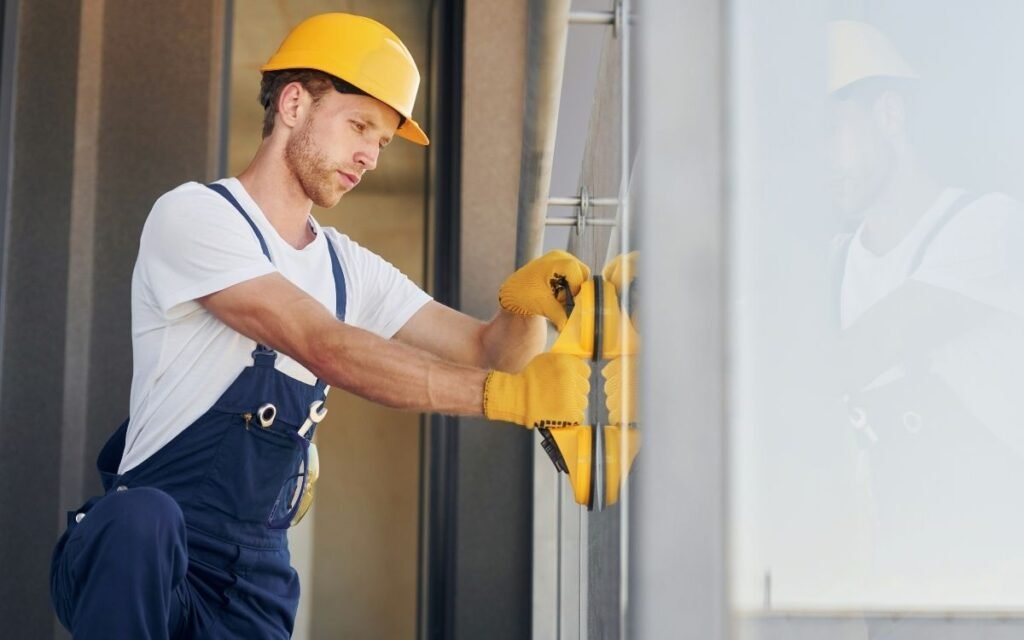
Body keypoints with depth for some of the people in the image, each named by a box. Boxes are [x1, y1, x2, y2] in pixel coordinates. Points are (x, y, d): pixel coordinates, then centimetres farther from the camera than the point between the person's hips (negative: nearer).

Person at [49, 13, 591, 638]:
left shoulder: (349, 269, 14)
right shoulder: (195, 215, -8)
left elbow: (484, 352, 9)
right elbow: (328, 351, -21)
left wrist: (525, 303, -16)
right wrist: (506, 393, -28)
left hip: (258, 584, 6)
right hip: (137, 561, -6)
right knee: (144, 516, -38)